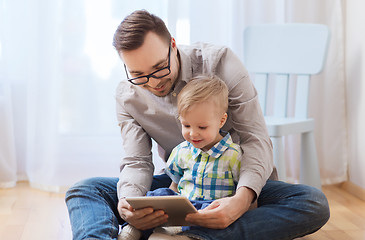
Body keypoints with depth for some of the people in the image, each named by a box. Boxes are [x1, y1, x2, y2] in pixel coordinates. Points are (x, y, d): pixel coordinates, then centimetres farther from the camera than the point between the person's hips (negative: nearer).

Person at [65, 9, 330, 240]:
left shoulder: (219, 61, -16)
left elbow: (256, 139, -18)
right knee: (83, 190, -14)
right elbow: (137, 162, -7)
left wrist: (242, 199, -37)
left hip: (241, 182, -2)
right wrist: (128, 202, -33)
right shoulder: (128, 96, -6)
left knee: (314, 203, -33)